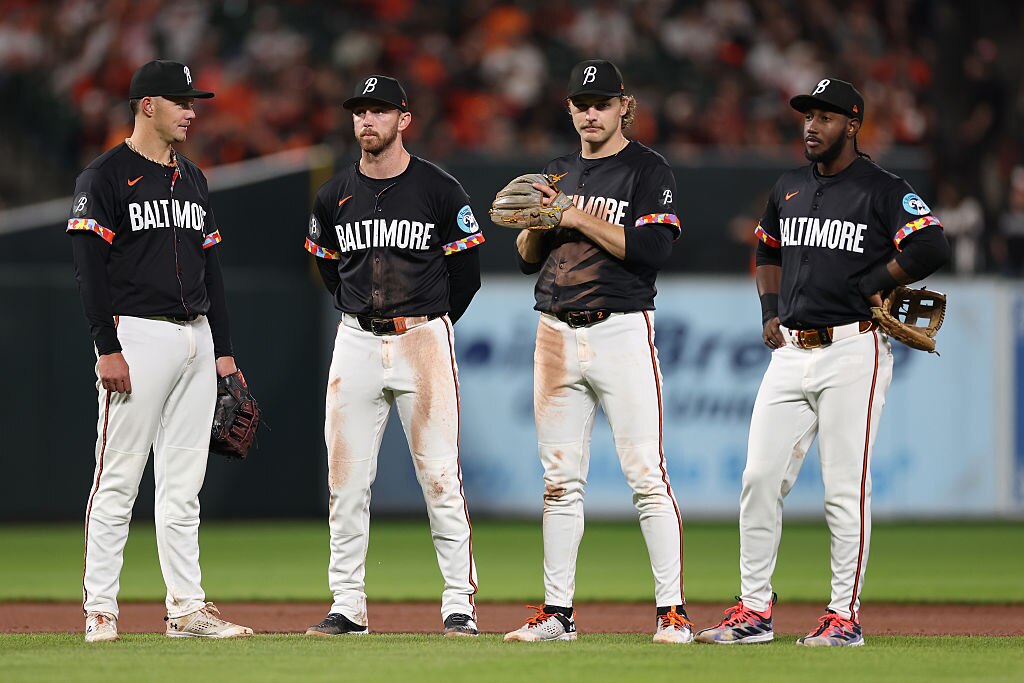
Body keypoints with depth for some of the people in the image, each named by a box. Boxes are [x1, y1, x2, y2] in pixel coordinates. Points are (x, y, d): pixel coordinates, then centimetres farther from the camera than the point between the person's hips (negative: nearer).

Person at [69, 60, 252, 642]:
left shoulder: (192, 179, 18)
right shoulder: (106, 177, -5)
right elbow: (91, 266, -11)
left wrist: (224, 349, 15)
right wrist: (108, 348, -18)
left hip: (196, 339, 7)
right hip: (138, 336, -7)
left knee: (184, 483, 8)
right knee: (119, 478, -6)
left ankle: (187, 606, 10)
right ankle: (100, 610, -4)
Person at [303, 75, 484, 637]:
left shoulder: (440, 190, -3)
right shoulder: (334, 196, 7)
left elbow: (466, 272, 4)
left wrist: (429, 326, 7)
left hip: (423, 338, -3)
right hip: (356, 341, 4)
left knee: (439, 474, -6)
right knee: (346, 477, 2)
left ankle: (459, 603, -2)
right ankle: (348, 606, 7)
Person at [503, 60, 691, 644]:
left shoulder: (648, 170, -1)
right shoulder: (558, 174, 17)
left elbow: (653, 250, -15)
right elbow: (527, 258, 17)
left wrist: (579, 217, -15)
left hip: (621, 329, -6)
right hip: (557, 337, 6)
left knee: (647, 475, -10)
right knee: (561, 480, 6)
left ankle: (672, 611, -10)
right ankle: (558, 612, 10)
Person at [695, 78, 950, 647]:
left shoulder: (884, 191, -6)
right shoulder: (788, 190, 15)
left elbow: (933, 248, -19)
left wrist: (870, 286, -12)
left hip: (853, 350, -6)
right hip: (791, 351, 6)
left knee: (846, 488, -5)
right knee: (760, 478, 1)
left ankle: (846, 615, 1)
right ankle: (754, 611, 7)